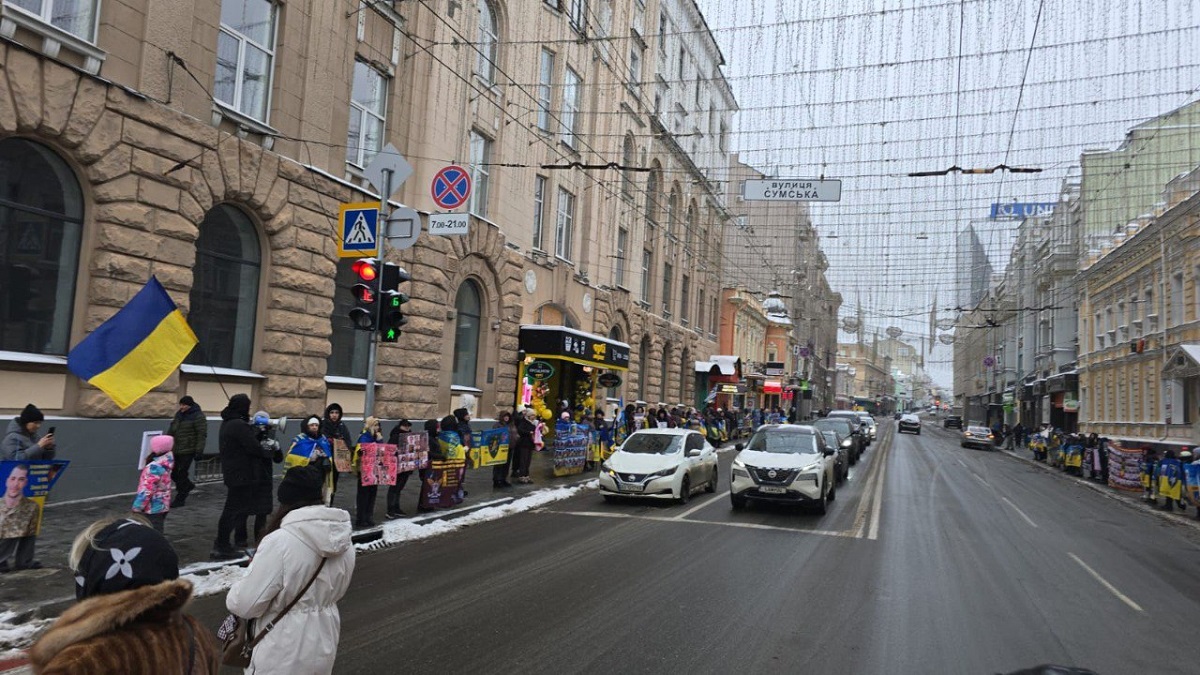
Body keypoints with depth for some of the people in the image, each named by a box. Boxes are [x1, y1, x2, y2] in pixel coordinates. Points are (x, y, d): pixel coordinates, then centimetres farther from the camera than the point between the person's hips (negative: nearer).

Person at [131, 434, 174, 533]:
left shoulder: (154, 467, -24)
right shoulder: (166, 462, 2)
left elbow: (147, 490, -23)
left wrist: (137, 508, -17)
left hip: (152, 508, -9)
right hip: (162, 505, 9)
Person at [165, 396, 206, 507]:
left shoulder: (198, 416, -12)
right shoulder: (179, 414, 12)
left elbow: (202, 434, -15)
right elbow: (171, 430, 22)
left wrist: (199, 450, -19)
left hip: (188, 450, -8)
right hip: (175, 449, 8)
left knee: (182, 473, -3)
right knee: (172, 472, 11)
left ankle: (180, 499, 8)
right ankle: (188, 485, 34)